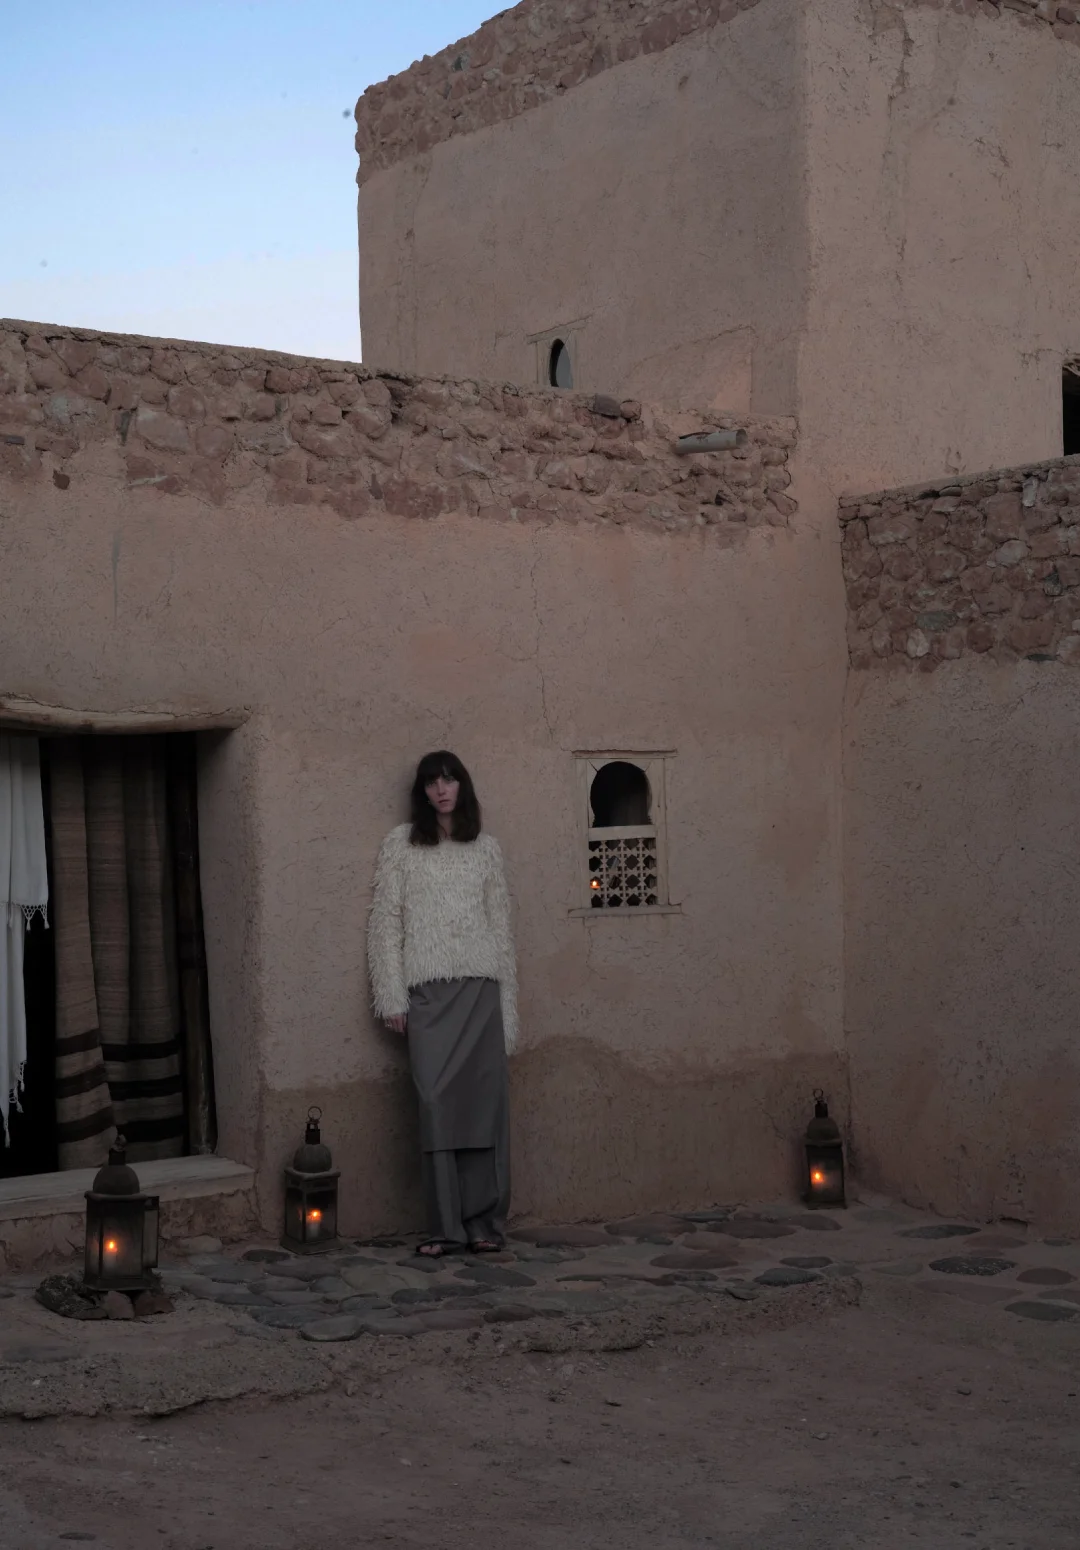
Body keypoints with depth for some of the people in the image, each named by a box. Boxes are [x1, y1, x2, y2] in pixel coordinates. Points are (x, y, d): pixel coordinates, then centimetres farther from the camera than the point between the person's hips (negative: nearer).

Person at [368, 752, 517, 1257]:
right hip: (429, 990, -2)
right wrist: (392, 997, -4)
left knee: (486, 1103, -1)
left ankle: (484, 1221, 6)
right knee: (438, 1104, -6)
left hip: (481, 988, 2)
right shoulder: (401, 844, 7)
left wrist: (508, 1005, 9)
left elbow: (500, 926, 14)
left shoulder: (486, 849, 13)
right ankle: (446, 1226, 0)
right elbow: (385, 921, 4)